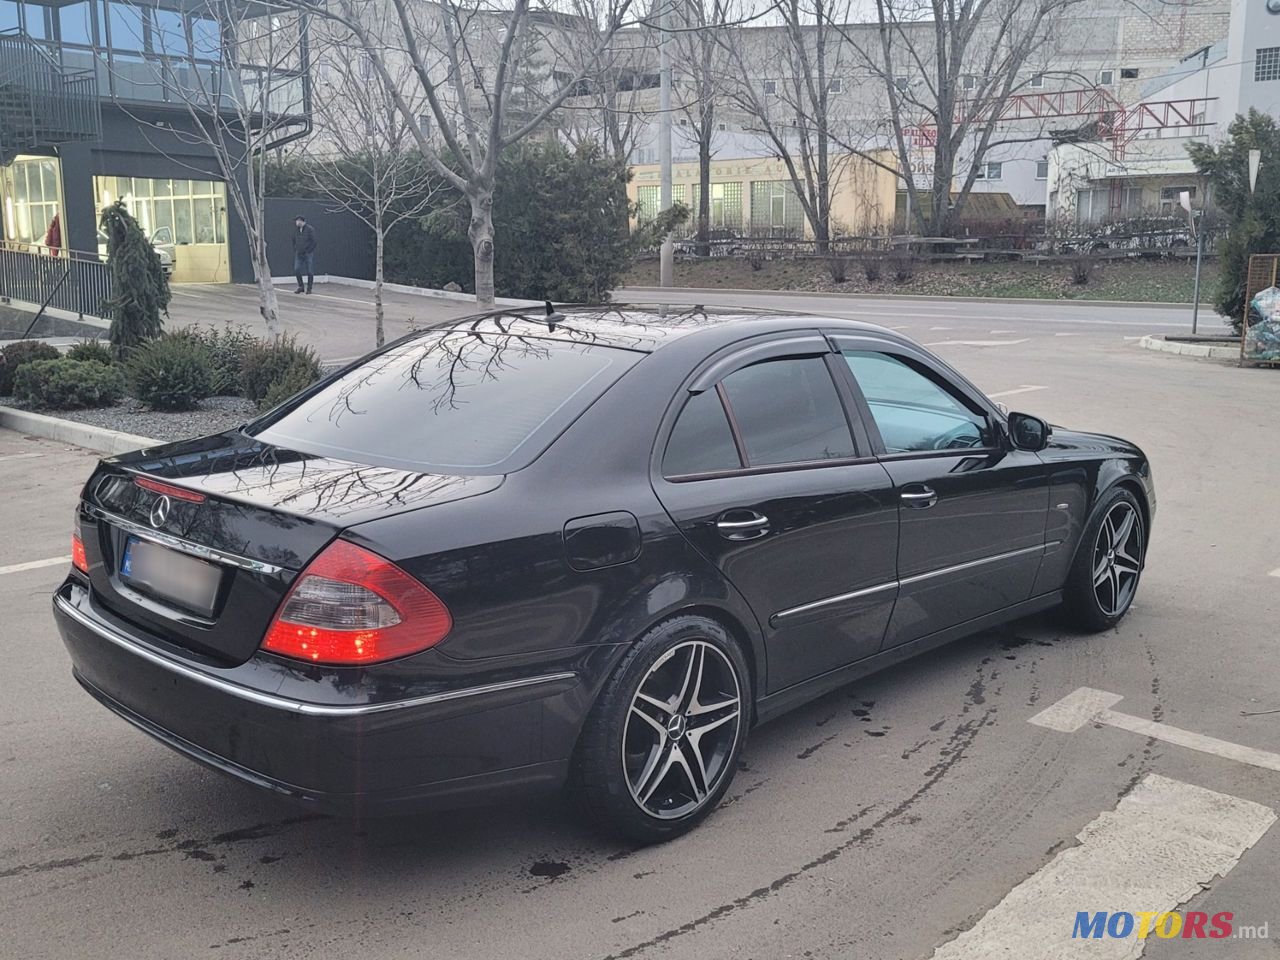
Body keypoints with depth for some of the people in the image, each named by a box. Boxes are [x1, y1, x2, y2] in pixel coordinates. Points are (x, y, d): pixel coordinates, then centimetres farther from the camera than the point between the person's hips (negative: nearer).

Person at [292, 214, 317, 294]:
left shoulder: (310, 229, -9)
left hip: (308, 254, -5)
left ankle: (309, 288, 9)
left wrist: (308, 251, -12)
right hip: (299, 254, 5)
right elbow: (294, 241, 19)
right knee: (297, 270, -3)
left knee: (310, 272, -1)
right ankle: (300, 287, 10)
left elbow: (313, 242, -11)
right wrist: (295, 250, 8)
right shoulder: (296, 229, 8)